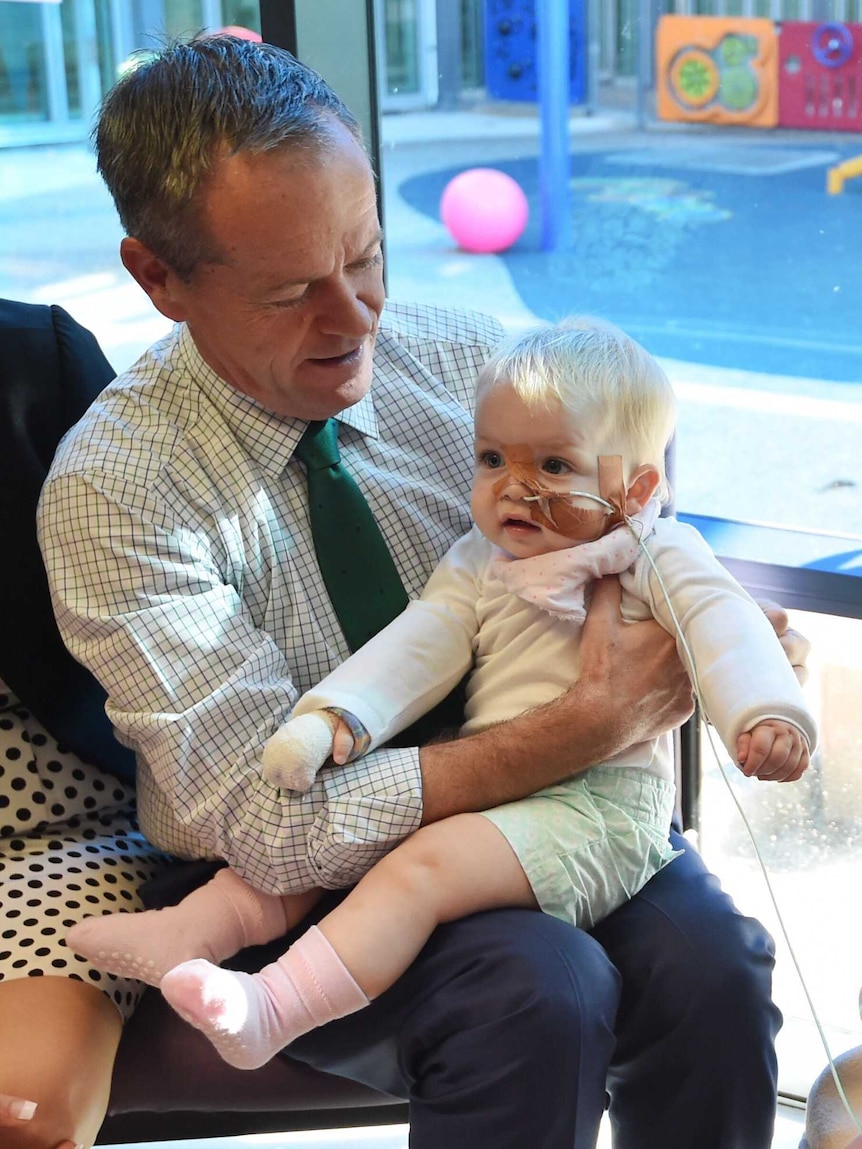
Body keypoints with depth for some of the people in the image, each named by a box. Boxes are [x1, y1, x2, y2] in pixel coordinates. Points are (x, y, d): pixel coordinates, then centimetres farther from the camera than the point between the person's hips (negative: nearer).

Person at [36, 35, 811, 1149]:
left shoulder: (462, 357, -3)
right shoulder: (114, 486, -17)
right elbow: (279, 828, -22)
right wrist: (593, 722, -25)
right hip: (301, 890, -4)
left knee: (708, 963, -24)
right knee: (542, 988, -30)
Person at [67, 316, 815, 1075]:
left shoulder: (658, 553, 2)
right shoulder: (478, 564, 17)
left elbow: (720, 621, -12)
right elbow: (421, 642, 6)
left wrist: (764, 715, -32)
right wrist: (336, 717, -11)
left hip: (601, 795, -7)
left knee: (425, 864, -28)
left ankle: (271, 1011, -37)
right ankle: (194, 927, -4)